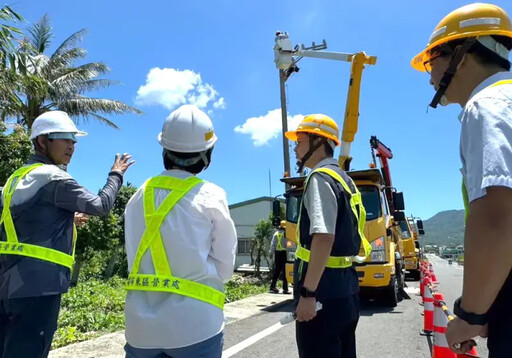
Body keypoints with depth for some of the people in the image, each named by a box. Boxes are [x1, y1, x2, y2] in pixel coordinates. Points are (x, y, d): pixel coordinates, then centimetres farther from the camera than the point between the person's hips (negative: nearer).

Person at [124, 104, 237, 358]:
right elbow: (224, 267, -4)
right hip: (194, 325, -3)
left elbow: (134, 258, 7)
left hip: (141, 326, 4)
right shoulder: (210, 196, -9)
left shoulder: (138, 198, 3)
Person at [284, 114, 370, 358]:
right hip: (346, 287, 10)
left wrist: (308, 292, -24)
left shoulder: (320, 178, -13)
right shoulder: (343, 179, 16)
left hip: (325, 290, -10)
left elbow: (324, 237, -25)